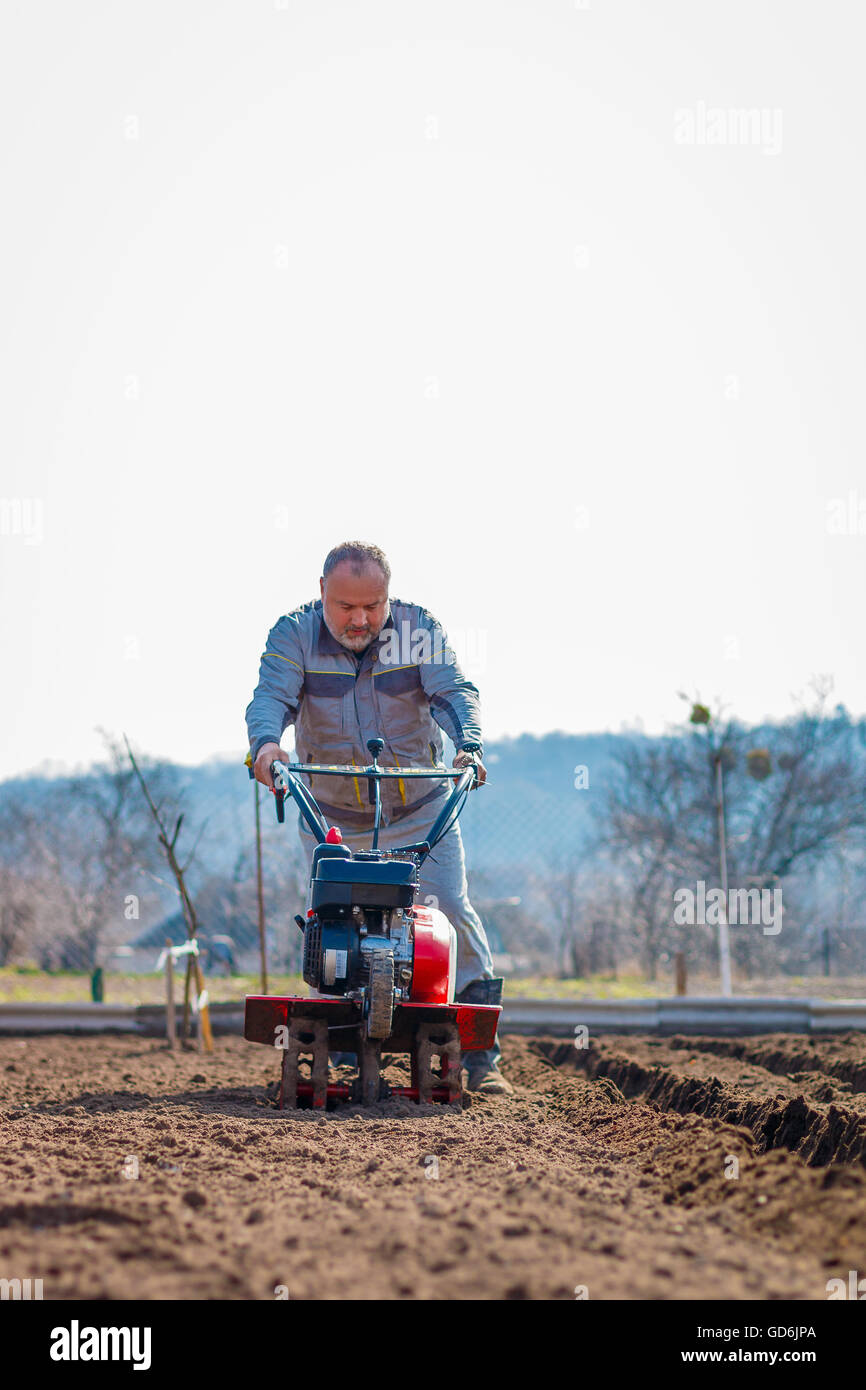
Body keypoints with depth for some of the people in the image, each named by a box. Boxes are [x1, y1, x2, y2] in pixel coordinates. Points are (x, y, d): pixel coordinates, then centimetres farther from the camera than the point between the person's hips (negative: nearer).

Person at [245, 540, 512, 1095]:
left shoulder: (418, 629, -7)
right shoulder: (294, 635, -9)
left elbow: (453, 691, -17)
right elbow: (272, 696, -22)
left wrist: (469, 745, -37)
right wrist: (265, 741, -45)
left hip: (419, 809, 0)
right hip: (332, 817, 0)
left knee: (451, 912, -9)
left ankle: (481, 1055, -2)